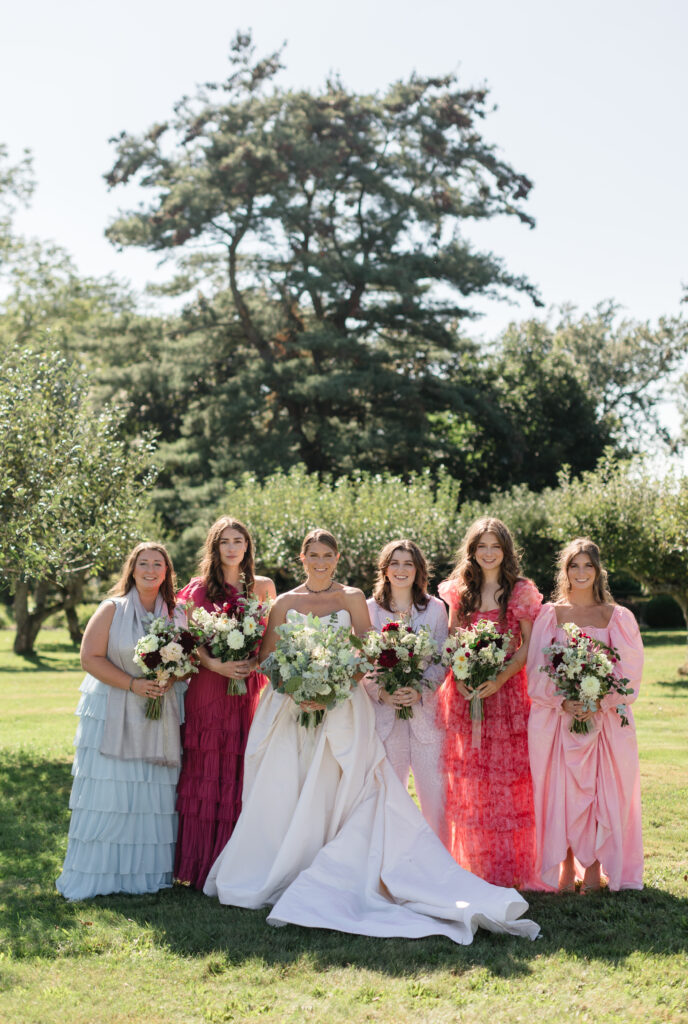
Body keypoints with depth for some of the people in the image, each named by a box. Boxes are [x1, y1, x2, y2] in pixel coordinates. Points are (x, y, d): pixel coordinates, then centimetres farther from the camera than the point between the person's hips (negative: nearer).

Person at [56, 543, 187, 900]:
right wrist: (133, 684, -16)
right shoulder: (112, 609, -1)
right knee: (108, 792, -4)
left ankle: (148, 870, 14)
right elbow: (90, 658, -7)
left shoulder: (177, 615, 8)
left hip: (160, 715, 3)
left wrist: (169, 680, -11)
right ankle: (98, 874, 3)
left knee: (155, 794, 4)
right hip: (113, 713, -3)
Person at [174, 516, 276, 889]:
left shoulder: (262, 587, 11)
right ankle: (202, 865, 7)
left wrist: (258, 662, -3)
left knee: (241, 773, 3)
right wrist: (215, 664, -18)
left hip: (247, 689, 2)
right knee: (206, 772, 0)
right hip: (207, 689, -2)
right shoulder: (200, 588, 3)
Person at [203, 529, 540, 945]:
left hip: (342, 708, -1)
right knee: (283, 795, -3)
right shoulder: (286, 603, 11)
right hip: (292, 708, 1)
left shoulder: (352, 598, 8)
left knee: (332, 794, -9)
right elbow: (267, 658, 7)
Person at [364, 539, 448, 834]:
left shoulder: (434, 608, 8)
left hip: (425, 708, 0)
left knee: (433, 788, -5)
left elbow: (442, 661, 4)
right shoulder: (370, 609, 8)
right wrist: (382, 694, -12)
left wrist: (420, 691, -12)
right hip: (383, 710, 0)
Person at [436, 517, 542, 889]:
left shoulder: (521, 591, 0)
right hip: (465, 691, 3)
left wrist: (500, 678, -16)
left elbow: (529, 645, -3)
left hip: (507, 689, -3)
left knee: (508, 777, -2)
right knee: (469, 781, 5)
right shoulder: (459, 591, 9)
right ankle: (477, 862, 15)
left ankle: (511, 866, 6)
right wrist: (459, 677, -7)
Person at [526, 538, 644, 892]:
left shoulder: (617, 617, 6)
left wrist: (599, 702, -12)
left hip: (604, 719, 0)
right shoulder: (550, 615, 7)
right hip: (557, 716, 0)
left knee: (601, 790, -1)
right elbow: (537, 671, 2)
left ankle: (593, 868, 9)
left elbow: (628, 672, 2)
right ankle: (566, 867, 9)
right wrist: (563, 702, -12)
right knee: (560, 791, -2)